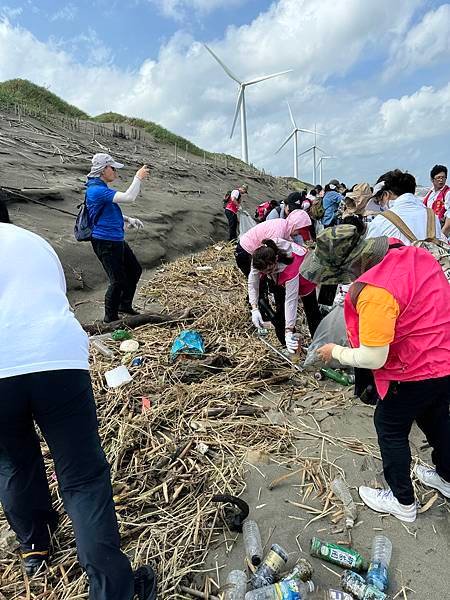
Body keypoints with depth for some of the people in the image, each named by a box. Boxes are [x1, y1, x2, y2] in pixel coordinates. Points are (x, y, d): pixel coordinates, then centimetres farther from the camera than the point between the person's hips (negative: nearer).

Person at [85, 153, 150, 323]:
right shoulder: (96, 190, -21)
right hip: (105, 242, -11)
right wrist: (138, 178, -17)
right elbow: (128, 197, -31)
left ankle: (125, 305, 35)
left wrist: (129, 220, 12)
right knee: (118, 280, -3)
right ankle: (110, 317, 16)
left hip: (117, 240, 11)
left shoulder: (102, 188, 12)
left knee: (135, 270, 19)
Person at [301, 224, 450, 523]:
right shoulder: (411, 253, -5)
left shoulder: (374, 291, -33)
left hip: (418, 371, -8)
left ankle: (403, 502, 33)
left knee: (390, 428, 14)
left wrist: (335, 352, -9)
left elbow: (372, 359, -27)